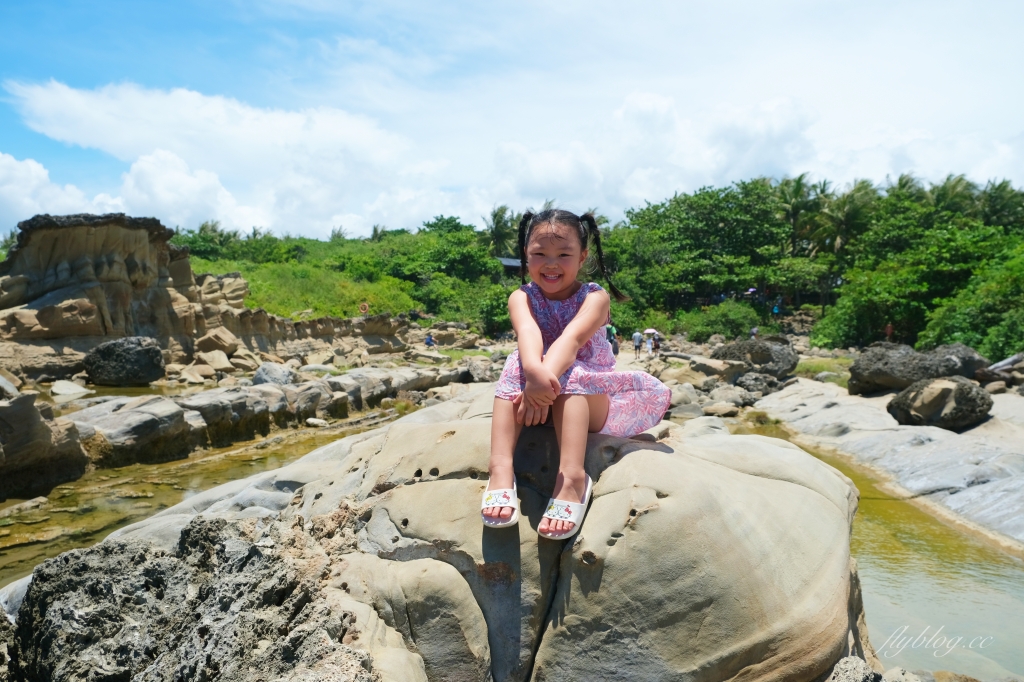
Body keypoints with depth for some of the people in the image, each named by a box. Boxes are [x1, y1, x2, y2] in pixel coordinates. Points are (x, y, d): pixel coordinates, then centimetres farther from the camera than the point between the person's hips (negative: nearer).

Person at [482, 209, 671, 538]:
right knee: (517, 365, -27)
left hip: (593, 401, -2)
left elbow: (573, 337, -30)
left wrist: (546, 379, -50)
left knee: (569, 374, -33)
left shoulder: (595, 297, -9)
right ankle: (501, 467, -38)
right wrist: (534, 372, -51)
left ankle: (572, 476, -46)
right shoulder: (522, 297, -4)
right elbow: (528, 333, -28)